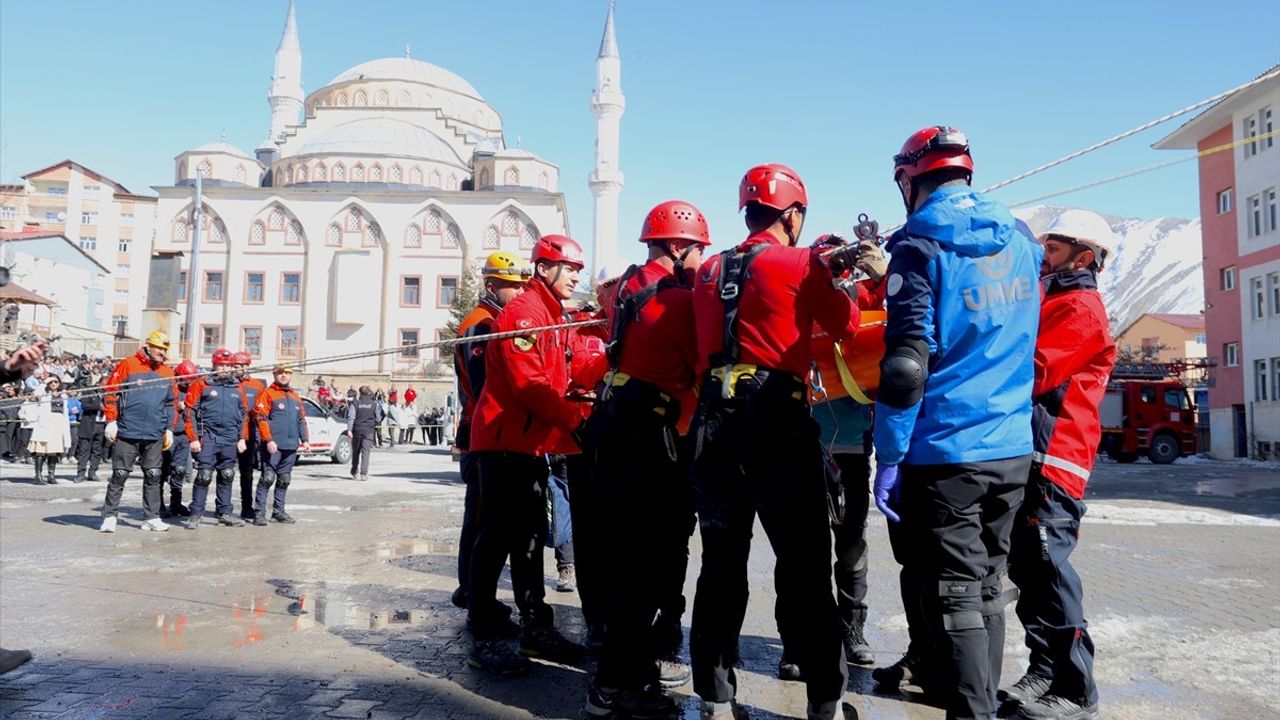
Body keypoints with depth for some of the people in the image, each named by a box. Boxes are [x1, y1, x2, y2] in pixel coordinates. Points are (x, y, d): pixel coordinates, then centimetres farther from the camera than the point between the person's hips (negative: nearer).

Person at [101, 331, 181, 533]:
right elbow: (111, 392, -2)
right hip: (127, 433, -4)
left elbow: (172, 403, 17)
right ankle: (109, 517, 10)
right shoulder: (128, 365, -3)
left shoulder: (168, 373, 11)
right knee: (119, 476, 2)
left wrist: (169, 429, 11)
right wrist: (111, 421, -7)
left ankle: (151, 517, 13)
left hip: (155, 435, 4)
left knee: (153, 476, 6)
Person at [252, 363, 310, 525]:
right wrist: (268, 440, -18)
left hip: (291, 446, 6)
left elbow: (301, 420, 21)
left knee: (284, 480, 11)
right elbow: (261, 419, -10)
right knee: (268, 478, -8)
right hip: (274, 445, -6)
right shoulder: (267, 394, -2)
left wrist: (305, 440, 11)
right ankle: (260, 512, -3)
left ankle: (278, 511, 20)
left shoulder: (296, 397, 18)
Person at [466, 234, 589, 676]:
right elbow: (528, 384, -21)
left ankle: (536, 627, 23)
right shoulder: (523, 312, -12)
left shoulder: (553, 318, 19)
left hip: (532, 442, 10)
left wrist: (567, 430, 5)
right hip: (506, 440, -10)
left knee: (530, 536, 14)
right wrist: (574, 419, -22)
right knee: (497, 536, -6)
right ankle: (484, 639, 2)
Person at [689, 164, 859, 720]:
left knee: (721, 565, 12)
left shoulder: (709, 272, 14)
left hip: (714, 422, 5)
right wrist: (831, 277, 26)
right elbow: (848, 326, 7)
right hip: (777, 421, -5)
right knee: (804, 567, 5)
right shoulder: (801, 264, -2)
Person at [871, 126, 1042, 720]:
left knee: (953, 598, 2)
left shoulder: (920, 243, -11)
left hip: (946, 454, -7)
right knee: (987, 587, 19)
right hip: (1012, 449, 7)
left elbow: (908, 361, -18)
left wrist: (889, 456, -13)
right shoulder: (1021, 241, 10)